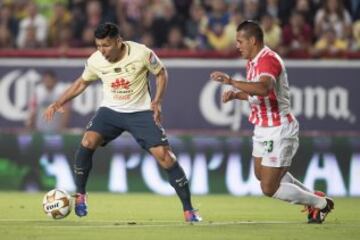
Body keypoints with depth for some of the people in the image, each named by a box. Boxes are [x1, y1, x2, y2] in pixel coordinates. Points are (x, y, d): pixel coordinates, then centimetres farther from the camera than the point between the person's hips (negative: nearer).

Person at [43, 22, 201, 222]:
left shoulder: (142, 54, -18)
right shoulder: (95, 61, -9)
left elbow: (161, 73, -1)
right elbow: (82, 83, 11)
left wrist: (157, 101, -13)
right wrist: (59, 103, 3)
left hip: (140, 111, -2)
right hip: (111, 110, 2)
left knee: (164, 155, -12)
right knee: (87, 142, -23)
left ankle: (188, 210, -2)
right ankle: (80, 195, -4)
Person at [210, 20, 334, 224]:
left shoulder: (269, 60, -22)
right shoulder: (253, 62, 10)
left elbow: (263, 88, -42)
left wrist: (231, 81, -43)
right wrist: (235, 94, 4)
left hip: (279, 131, -11)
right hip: (263, 130, 11)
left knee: (269, 188, -7)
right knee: (262, 175, 26)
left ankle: (321, 203, 10)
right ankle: (312, 196, 39)